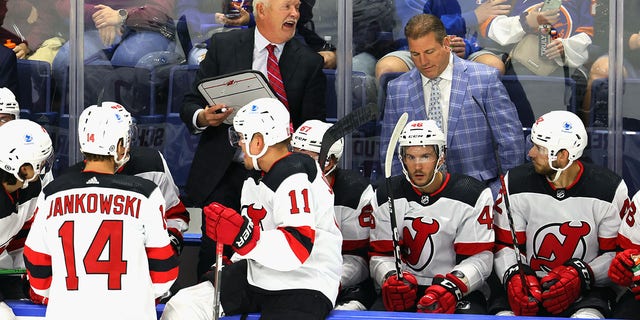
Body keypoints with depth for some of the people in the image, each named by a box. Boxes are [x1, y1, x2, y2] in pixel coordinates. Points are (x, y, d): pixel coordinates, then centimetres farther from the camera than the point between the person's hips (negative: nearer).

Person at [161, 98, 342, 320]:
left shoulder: (295, 179, -19)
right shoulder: (258, 178, 12)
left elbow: (298, 248, -30)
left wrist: (242, 234, -38)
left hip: (304, 289, -10)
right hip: (256, 278, 10)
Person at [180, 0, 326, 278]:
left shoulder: (309, 62, 6)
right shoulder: (223, 45, 6)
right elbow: (190, 105, 7)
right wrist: (203, 117, -16)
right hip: (223, 174, 0)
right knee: (213, 258, -1)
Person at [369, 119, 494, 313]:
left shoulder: (473, 195, -3)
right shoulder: (387, 196, 6)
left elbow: (479, 258, -7)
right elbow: (381, 254, 4)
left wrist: (451, 286, -25)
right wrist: (391, 279, -19)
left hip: (463, 291, -2)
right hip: (407, 290, 2)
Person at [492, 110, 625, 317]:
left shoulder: (610, 190, -5)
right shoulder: (516, 183, 0)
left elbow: (617, 253, -1)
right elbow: (505, 245, 5)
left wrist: (580, 275, -16)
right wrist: (515, 276, -15)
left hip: (584, 292, -2)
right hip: (529, 291, 2)